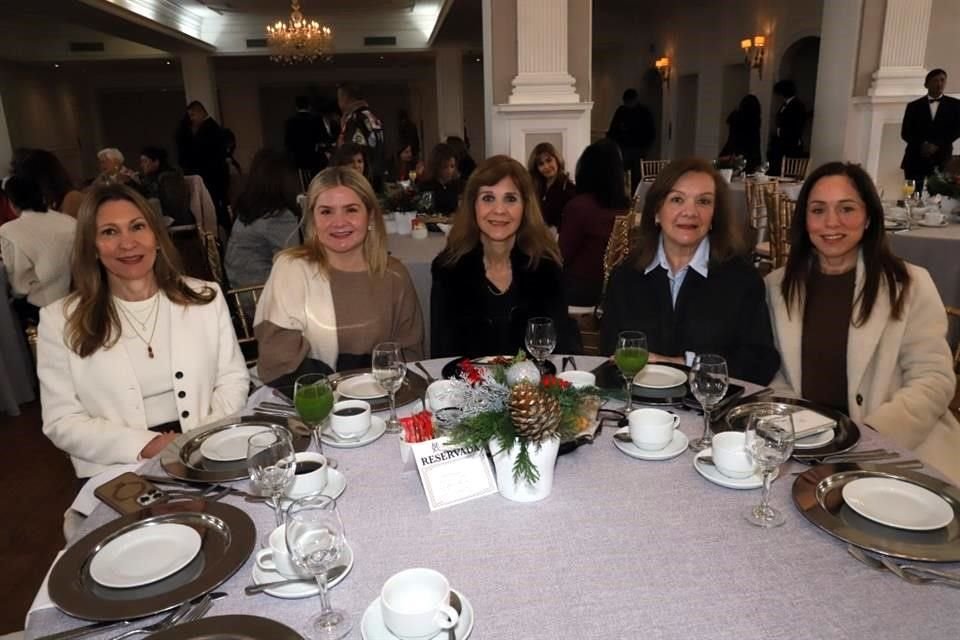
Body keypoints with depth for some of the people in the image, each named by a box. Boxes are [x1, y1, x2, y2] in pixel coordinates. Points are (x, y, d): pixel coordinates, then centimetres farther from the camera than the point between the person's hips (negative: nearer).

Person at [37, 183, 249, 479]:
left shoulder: (205, 297, 6)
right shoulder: (60, 320, 2)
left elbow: (233, 380, 6)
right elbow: (62, 421, 0)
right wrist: (145, 446, -14)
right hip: (119, 472, 0)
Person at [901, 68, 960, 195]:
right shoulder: (914, 106, 12)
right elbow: (905, 133, 4)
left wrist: (937, 145, -12)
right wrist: (922, 145, -13)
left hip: (941, 159, 0)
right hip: (916, 159, 0)